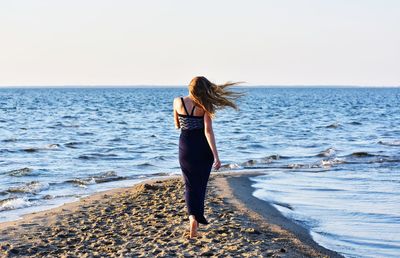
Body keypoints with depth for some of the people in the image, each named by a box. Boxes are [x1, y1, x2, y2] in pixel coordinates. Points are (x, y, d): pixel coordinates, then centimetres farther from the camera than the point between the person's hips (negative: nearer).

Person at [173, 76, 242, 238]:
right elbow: (208, 131, -21)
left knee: (190, 185, 7)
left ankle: (193, 216, -17)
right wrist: (216, 156, -22)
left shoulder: (177, 102, -6)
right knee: (201, 184, 18)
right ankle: (199, 216, 27)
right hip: (203, 147, -1)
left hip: (186, 146, 1)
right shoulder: (204, 106, -14)